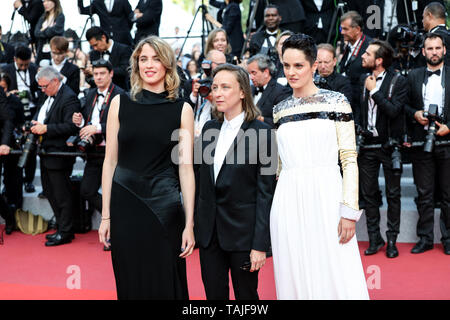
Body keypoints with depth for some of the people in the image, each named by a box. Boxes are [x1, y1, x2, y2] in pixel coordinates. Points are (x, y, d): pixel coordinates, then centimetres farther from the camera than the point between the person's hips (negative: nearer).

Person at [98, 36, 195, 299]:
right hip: (125, 203, 1)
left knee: (165, 283, 6)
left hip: (164, 206, -1)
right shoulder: (120, 103, 3)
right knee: (130, 283, 10)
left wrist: (189, 224, -7)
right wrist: (106, 215, 2)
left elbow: (185, 167, -3)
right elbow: (110, 161, 4)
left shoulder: (182, 110, 0)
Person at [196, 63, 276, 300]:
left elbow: (265, 192, -11)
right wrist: (197, 223, 8)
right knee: (214, 294, 11)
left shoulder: (261, 132, -10)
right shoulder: (209, 128, 8)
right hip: (209, 230, 5)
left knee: (246, 294, 9)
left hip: (242, 229, -5)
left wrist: (260, 245, -14)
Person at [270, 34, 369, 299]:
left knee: (336, 278, -1)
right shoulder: (280, 110, 12)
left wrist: (349, 211, -11)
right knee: (296, 279, 8)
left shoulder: (336, 101, 0)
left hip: (326, 197, -3)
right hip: (288, 203, 4)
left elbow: (349, 160, -4)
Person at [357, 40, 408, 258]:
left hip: (389, 145, -4)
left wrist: (374, 91, -15)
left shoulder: (398, 81, -8)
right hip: (367, 144, 4)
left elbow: (393, 110, -21)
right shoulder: (363, 80, 8)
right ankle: (374, 238, 18)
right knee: (368, 193, 7)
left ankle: (392, 240, 16)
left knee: (393, 194, 6)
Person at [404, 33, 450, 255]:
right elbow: (404, 105, 11)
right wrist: (415, 114, -7)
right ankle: (425, 237, 16)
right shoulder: (414, 76, 10)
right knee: (424, 194, 7)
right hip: (421, 142, 2)